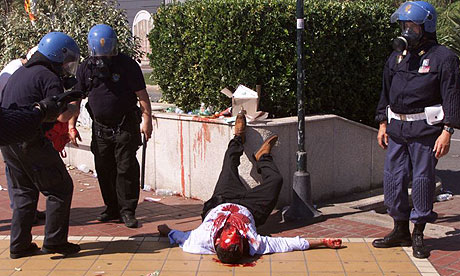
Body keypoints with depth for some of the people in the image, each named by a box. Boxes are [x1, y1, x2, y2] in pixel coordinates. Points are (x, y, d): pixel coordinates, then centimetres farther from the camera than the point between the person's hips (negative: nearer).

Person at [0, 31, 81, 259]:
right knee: (60, 189, 3)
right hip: (32, 143, -9)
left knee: (23, 192, 18)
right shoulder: (48, 78, -11)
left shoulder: (20, 72, 17)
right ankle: (54, 242, 4)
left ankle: (19, 245, 19)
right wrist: (74, 107, 1)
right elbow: (62, 115, -19)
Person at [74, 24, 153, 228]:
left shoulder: (127, 65, -9)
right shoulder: (86, 67, 2)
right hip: (100, 127, 4)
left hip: (125, 126, -4)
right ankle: (112, 209, 23)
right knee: (104, 170, 9)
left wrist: (147, 121, -13)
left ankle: (127, 211, 5)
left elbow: (142, 96, -7)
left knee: (126, 169, -5)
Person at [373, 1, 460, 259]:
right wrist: (383, 123, 15)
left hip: (426, 129, -6)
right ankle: (401, 231, 21)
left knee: (423, 179, 0)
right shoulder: (397, 57, 14)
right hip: (397, 128, 6)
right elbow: (386, 92, 21)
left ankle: (418, 235, 13)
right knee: (393, 179, 7)